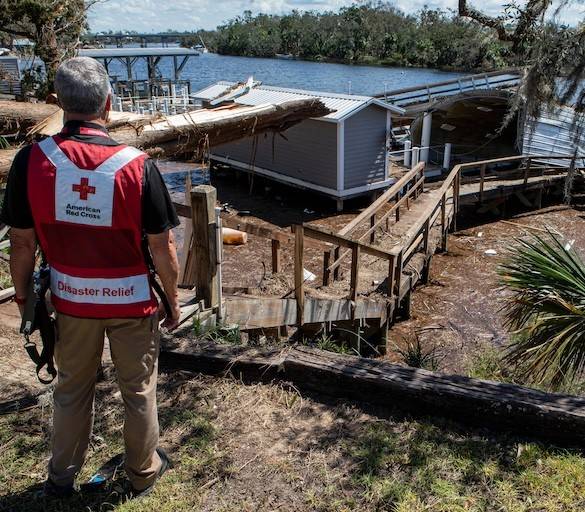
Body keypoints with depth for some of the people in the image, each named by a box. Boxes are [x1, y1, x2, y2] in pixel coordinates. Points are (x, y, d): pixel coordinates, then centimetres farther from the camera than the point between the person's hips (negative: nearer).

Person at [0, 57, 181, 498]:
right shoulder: (137, 166, -19)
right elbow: (162, 247, -14)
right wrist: (173, 298, 1)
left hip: (72, 300, 2)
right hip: (132, 301, -2)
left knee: (72, 389, 23)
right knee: (138, 390, 18)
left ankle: (62, 476, 43)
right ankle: (143, 472, 39)